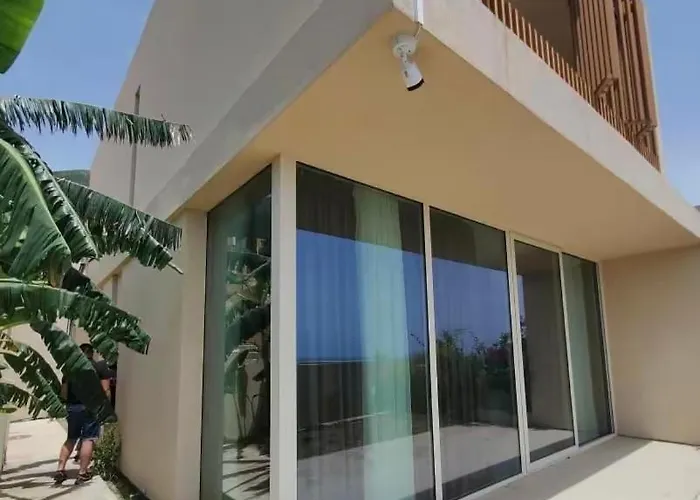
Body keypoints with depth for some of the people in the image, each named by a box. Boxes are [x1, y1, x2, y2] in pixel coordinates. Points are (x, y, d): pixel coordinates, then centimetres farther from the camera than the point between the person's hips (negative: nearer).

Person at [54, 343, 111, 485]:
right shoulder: (100, 367, -1)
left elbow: (63, 393, 14)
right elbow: (105, 391, -6)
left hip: (72, 407, 4)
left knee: (71, 438, 19)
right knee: (88, 439, 0)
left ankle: (60, 470, 16)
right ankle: (82, 473, 1)